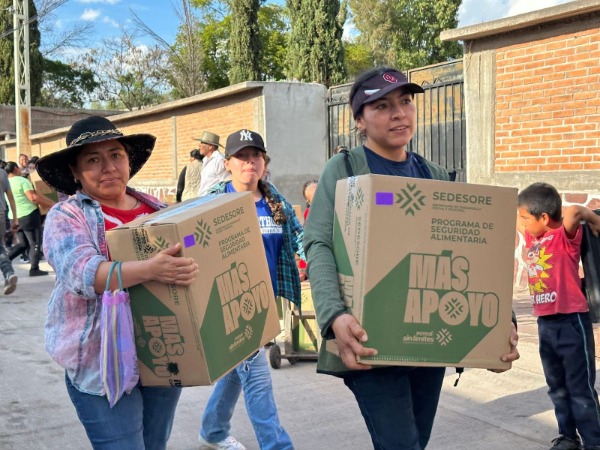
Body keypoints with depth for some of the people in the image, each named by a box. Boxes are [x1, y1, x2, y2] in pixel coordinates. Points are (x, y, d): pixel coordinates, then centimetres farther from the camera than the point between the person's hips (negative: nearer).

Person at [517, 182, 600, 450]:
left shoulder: (565, 236, -14)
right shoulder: (533, 237, 8)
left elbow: (573, 212, -33)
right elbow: (516, 223, 27)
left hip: (571, 321, -8)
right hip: (545, 323, 8)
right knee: (557, 387, 16)